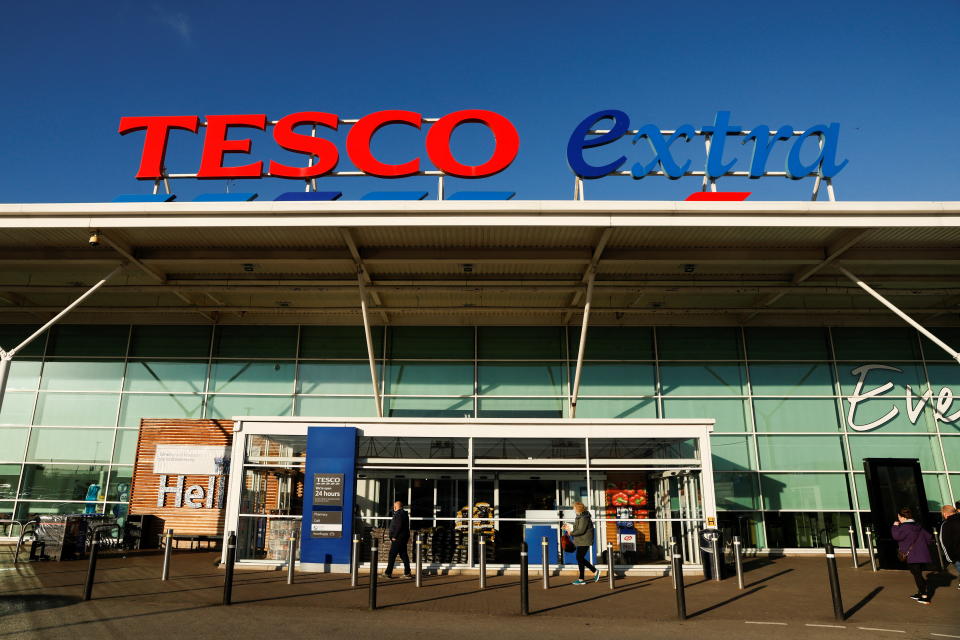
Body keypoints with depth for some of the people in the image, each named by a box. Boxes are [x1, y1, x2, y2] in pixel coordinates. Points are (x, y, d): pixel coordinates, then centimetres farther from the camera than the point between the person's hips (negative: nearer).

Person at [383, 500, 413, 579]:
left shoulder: (398, 514, -14)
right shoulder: (405, 514, 17)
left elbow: (398, 526, -23)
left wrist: (394, 537, -18)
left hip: (398, 538, -10)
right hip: (404, 538, 10)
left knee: (392, 555, -4)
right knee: (404, 555, 10)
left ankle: (388, 573, -1)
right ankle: (407, 573, 11)